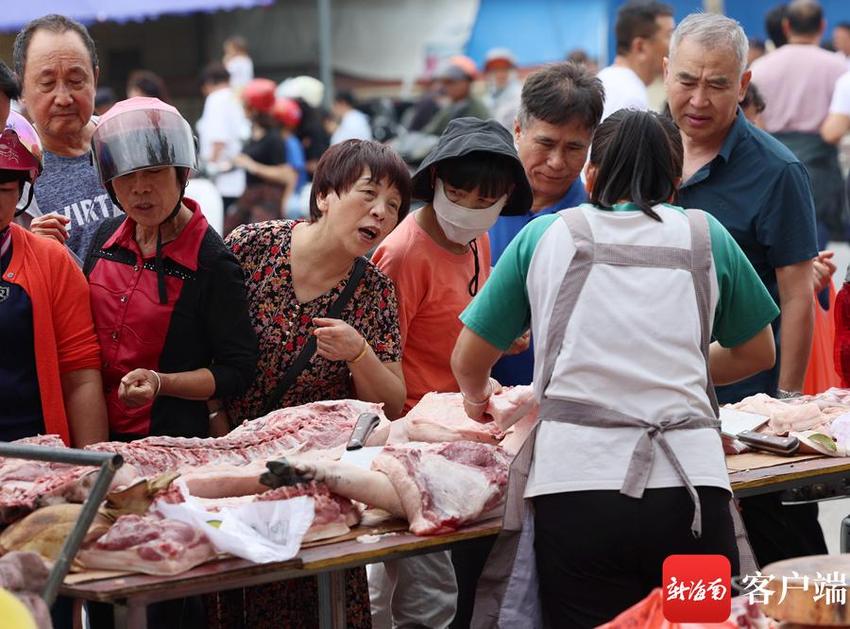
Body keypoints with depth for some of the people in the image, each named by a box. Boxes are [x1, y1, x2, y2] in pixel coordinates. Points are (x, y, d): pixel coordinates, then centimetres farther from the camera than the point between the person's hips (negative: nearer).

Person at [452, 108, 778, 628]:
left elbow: (469, 361, 15)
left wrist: (477, 394, 37)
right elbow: (757, 354, 23)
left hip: (576, 485, 0)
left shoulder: (546, 235, 9)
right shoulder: (705, 236, 11)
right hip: (692, 481, 0)